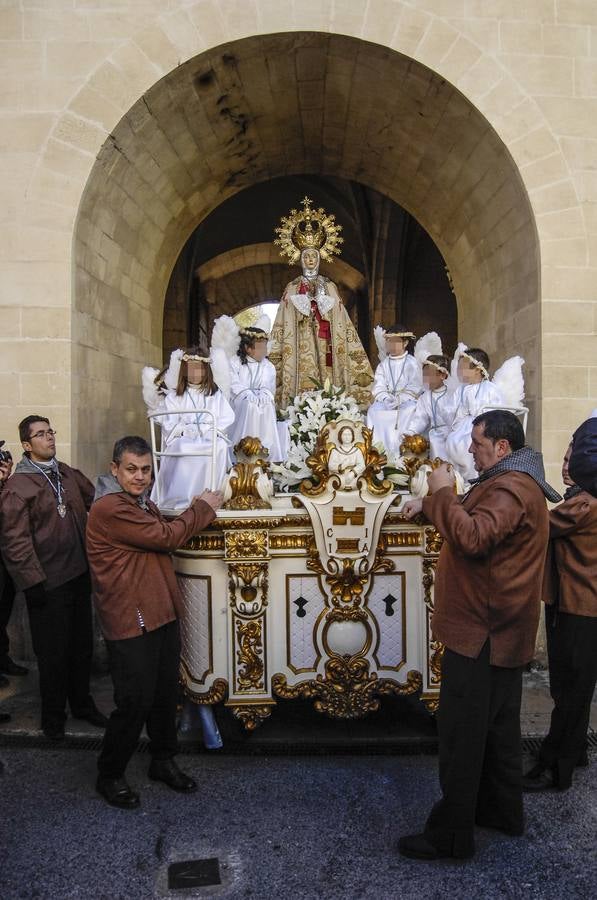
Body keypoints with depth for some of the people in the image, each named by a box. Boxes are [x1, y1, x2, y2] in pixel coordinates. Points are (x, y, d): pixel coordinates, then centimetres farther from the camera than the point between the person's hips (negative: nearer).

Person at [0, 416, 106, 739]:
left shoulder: (68, 474, 7)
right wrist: (34, 582, -16)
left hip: (79, 576, 6)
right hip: (48, 584, -6)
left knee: (82, 645, 18)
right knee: (53, 652, 8)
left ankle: (82, 703, 37)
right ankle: (52, 715, 29)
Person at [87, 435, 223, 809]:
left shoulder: (145, 505, 14)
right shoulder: (110, 508, -20)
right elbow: (167, 537, -20)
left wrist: (198, 511, 3)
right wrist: (202, 508, -7)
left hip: (162, 616, 9)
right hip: (130, 622, -9)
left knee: (166, 694, 18)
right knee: (135, 702, 2)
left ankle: (164, 761, 37)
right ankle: (110, 775, 24)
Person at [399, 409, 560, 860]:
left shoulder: (511, 488, -20)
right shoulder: (511, 481, 16)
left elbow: (473, 537, -33)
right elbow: (474, 517, 28)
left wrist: (442, 492, -21)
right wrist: (429, 504, 13)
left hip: (482, 633, -11)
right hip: (499, 631, 11)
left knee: (462, 734, -2)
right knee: (498, 725, 21)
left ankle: (452, 834, 8)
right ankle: (502, 810, 35)